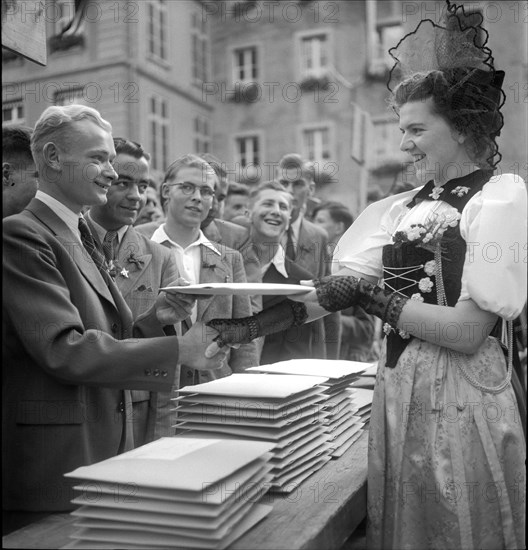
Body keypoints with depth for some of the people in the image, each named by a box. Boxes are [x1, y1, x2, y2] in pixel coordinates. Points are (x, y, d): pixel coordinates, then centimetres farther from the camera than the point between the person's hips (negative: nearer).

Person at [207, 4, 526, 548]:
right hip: (397, 389, 6)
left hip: (461, 395, -6)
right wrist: (252, 325, -8)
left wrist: (371, 295, -17)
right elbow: (339, 288, 1)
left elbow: (468, 332, -17)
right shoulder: (402, 208, 8)